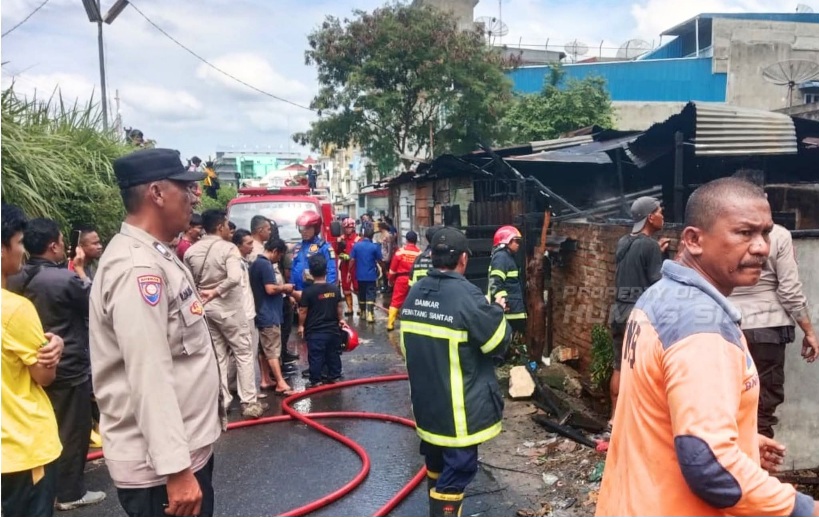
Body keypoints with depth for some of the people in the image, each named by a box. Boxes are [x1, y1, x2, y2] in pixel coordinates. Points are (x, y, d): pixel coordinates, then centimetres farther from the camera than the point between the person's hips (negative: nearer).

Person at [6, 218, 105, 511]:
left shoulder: (16, 281, 0)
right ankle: (70, 492, 16)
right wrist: (80, 271, 1)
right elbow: (94, 305, -6)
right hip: (69, 367, -7)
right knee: (73, 430, 6)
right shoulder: (66, 278, -23)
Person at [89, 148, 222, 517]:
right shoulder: (137, 267, -22)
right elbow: (149, 378, -26)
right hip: (159, 466, -10)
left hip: (188, 448, 10)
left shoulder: (154, 257, 10)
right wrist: (176, 469, -25)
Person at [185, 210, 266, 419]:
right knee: (244, 353, 4)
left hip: (205, 307, 6)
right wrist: (216, 292, -18)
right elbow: (235, 277, -29)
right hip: (228, 306, -6)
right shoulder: (228, 248, -15)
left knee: (217, 356, 14)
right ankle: (249, 402, 5)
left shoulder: (191, 251, 3)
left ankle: (222, 401, 18)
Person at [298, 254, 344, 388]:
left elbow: (303, 311, -9)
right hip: (333, 329, 4)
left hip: (315, 331, -4)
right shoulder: (335, 289, -2)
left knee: (315, 357, 4)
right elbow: (339, 307, 7)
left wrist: (301, 325, 4)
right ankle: (335, 377, 25)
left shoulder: (308, 291, -15)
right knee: (333, 354, 16)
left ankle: (316, 381, 8)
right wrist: (339, 320, 22)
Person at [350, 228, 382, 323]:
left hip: (360, 275, 3)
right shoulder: (375, 247, -8)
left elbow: (352, 260, -1)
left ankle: (362, 311, 33)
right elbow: (380, 260, -2)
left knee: (361, 293, 18)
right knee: (370, 294, -4)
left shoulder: (356, 246, -2)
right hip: (371, 275, -3)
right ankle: (370, 314, -15)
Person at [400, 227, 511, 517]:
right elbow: (498, 343, -13)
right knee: (456, 471, 4)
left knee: (436, 463, 25)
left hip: (426, 401, 8)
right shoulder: (467, 296, -23)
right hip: (460, 408, -8)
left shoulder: (415, 293, 1)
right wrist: (496, 310, 4)